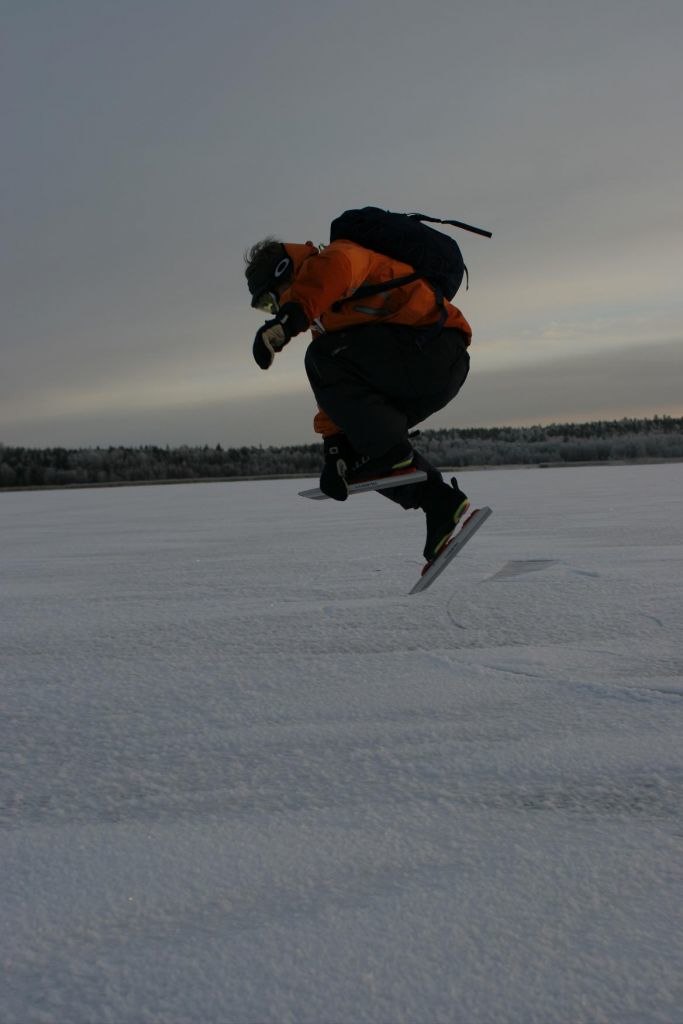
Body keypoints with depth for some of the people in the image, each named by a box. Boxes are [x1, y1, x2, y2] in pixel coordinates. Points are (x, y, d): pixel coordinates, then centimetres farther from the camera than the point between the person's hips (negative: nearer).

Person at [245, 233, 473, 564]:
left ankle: (391, 454, -17)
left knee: (324, 359, -17)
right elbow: (336, 390, 18)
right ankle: (440, 501, 8)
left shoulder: (344, 253, -4)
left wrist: (289, 317, -45)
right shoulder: (326, 312, 24)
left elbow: (334, 268, -33)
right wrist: (334, 447, 8)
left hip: (434, 347, -10)